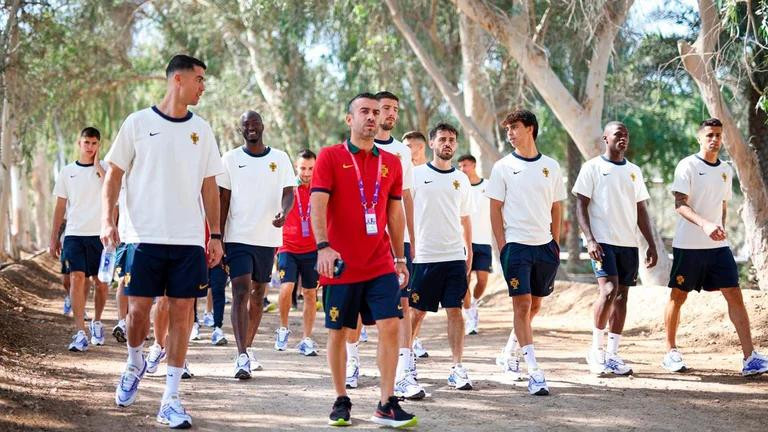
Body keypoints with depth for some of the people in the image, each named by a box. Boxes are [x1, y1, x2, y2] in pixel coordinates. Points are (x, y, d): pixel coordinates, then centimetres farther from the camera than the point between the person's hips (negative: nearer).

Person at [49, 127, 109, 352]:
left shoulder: (105, 168, 4)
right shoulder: (67, 172, 9)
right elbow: (60, 207, 12)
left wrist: (97, 165, -11)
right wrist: (54, 238, 9)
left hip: (99, 234, 0)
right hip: (74, 234, 0)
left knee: (101, 282, 6)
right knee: (77, 279, -12)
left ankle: (97, 322, 29)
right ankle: (80, 333, -14)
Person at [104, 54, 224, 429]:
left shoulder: (201, 130, 10)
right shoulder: (138, 123, 1)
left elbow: (209, 186, 13)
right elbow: (114, 173, 4)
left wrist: (215, 235, 9)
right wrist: (107, 219, -8)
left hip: (189, 240, 2)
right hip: (145, 236, -2)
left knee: (182, 312, -1)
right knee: (138, 308, -3)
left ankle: (170, 400, 4)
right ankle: (135, 363, 30)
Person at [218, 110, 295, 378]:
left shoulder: (280, 159, 5)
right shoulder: (230, 159, 2)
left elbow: (289, 193, 2)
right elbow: (223, 200, 2)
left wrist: (284, 212, -21)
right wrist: (218, 239, -3)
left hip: (267, 238, 3)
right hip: (238, 237, -3)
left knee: (258, 296, 12)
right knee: (241, 293, -13)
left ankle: (247, 348, 27)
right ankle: (242, 357, -18)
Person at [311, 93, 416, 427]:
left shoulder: (391, 163, 10)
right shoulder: (330, 157, -2)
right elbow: (317, 205, -11)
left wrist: (400, 257, 16)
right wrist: (323, 246, -24)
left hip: (381, 265, 3)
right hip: (341, 265, -3)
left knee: (390, 326, -7)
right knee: (338, 332, 5)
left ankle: (386, 405, -3)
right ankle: (341, 400, 21)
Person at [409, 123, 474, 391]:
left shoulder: (461, 179, 12)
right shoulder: (417, 175, 0)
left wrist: (469, 251, 13)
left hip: (455, 257, 3)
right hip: (423, 256, -3)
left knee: (455, 311, 0)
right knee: (417, 312, 2)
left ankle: (457, 369, 3)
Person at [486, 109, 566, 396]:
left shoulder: (550, 166, 8)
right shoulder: (503, 167, 0)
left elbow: (556, 209, 13)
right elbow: (495, 210, 0)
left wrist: (555, 244, 7)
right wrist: (502, 247, -8)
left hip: (544, 245, 4)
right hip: (516, 245, -4)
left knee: (535, 304, 12)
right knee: (522, 304, -9)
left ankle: (511, 348, 36)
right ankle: (533, 372, -11)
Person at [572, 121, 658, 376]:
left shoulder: (634, 171, 14)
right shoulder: (593, 168, -1)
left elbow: (641, 211, 17)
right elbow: (581, 206, -5)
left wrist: (651, 245, 10)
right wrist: (590, 240, -16)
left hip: (629, 243, 6)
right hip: (603, 241, -6)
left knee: (622, 296, 5)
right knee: (609, 290, -17)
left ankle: (612, 354, 11)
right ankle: (595, 349, -3)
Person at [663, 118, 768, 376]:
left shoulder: (726, 170, 12)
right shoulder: (687, 166, -7)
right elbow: (680, 205, -16)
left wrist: (720, 229, 15)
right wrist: (705, 225, -29)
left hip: (718, 246, 5)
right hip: (688, 245, -5)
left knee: (734, 294, -4)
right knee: (678, 296, 5)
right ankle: (671, 352, 20)